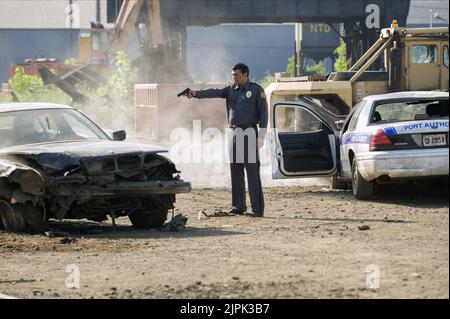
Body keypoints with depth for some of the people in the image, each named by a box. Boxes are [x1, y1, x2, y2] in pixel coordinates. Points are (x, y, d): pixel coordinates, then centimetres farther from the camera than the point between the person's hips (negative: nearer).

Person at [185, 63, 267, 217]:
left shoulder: (256, 90, -1)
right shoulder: (230, 90, 14)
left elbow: (263, 112, -5)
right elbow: (214, 92, -1)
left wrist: (261, 136, -12)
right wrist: (196, 93, -18)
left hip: (249, 133, -6)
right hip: (234, 133, 6)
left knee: (252, 172, -9)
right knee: (235, 172, 6)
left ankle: (257, 209, -11)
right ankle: (238, 206, 13)